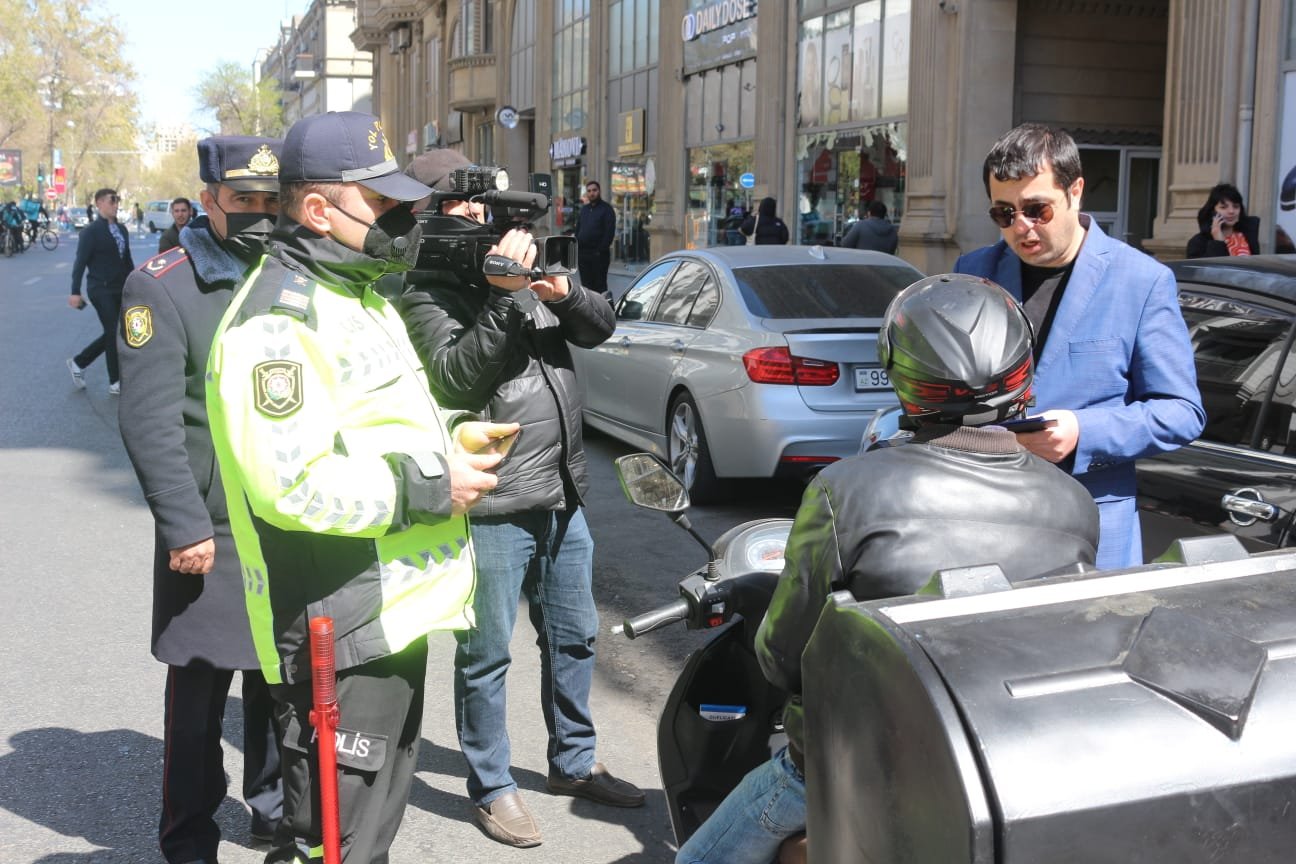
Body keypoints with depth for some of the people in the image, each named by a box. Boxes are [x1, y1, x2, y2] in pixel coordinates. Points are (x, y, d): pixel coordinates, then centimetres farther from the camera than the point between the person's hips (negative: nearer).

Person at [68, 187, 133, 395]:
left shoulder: (121, 229, 10)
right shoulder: (91, 231, -10)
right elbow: (80, 262, -12)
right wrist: (75, 291, -16)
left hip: (119, 290, 7)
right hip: (100, 289, -7)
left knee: (111, 334, 12)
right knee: (114, 333, -5)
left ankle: (78, 362, 29)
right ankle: (115, 383, 5)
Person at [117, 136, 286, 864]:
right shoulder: (161, 287, -7)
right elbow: (151, 420, -13)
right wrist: (184, 526, -17)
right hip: (210, 536, -4)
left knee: (281, 681, 15)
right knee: (200, 692, 6)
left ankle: (275, 805, 34)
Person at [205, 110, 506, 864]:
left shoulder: (358, 294, 16)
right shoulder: (281, 319, -19)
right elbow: (289, 485, -28)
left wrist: (448, 437, 7)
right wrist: (429, 488, -20)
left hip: (394, 612, 10)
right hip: (341, 633, -10)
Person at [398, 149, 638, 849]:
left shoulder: (520, 265, 12)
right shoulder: (427, 294, -7)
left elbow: (600, 328, 8)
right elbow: (455, 379, -22)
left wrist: (566, 292, -12)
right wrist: (503, 296, -27)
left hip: (564, 497, 7)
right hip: (493, 508, -7)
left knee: (573, 637, 18)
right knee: (487, 654, 4)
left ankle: (573, 762, 34)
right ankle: (490, 787, 19)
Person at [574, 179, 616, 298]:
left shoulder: (606, 209, -2)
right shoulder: (584, 209, 18)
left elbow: (609, 232, -10)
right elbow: (577, 229, 19)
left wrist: (601, 250, -17)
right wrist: (576, 250, 7)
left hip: (598, 254, -6)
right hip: (583, 253, 6)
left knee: (600, 284, -5)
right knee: (586, 285, 9)